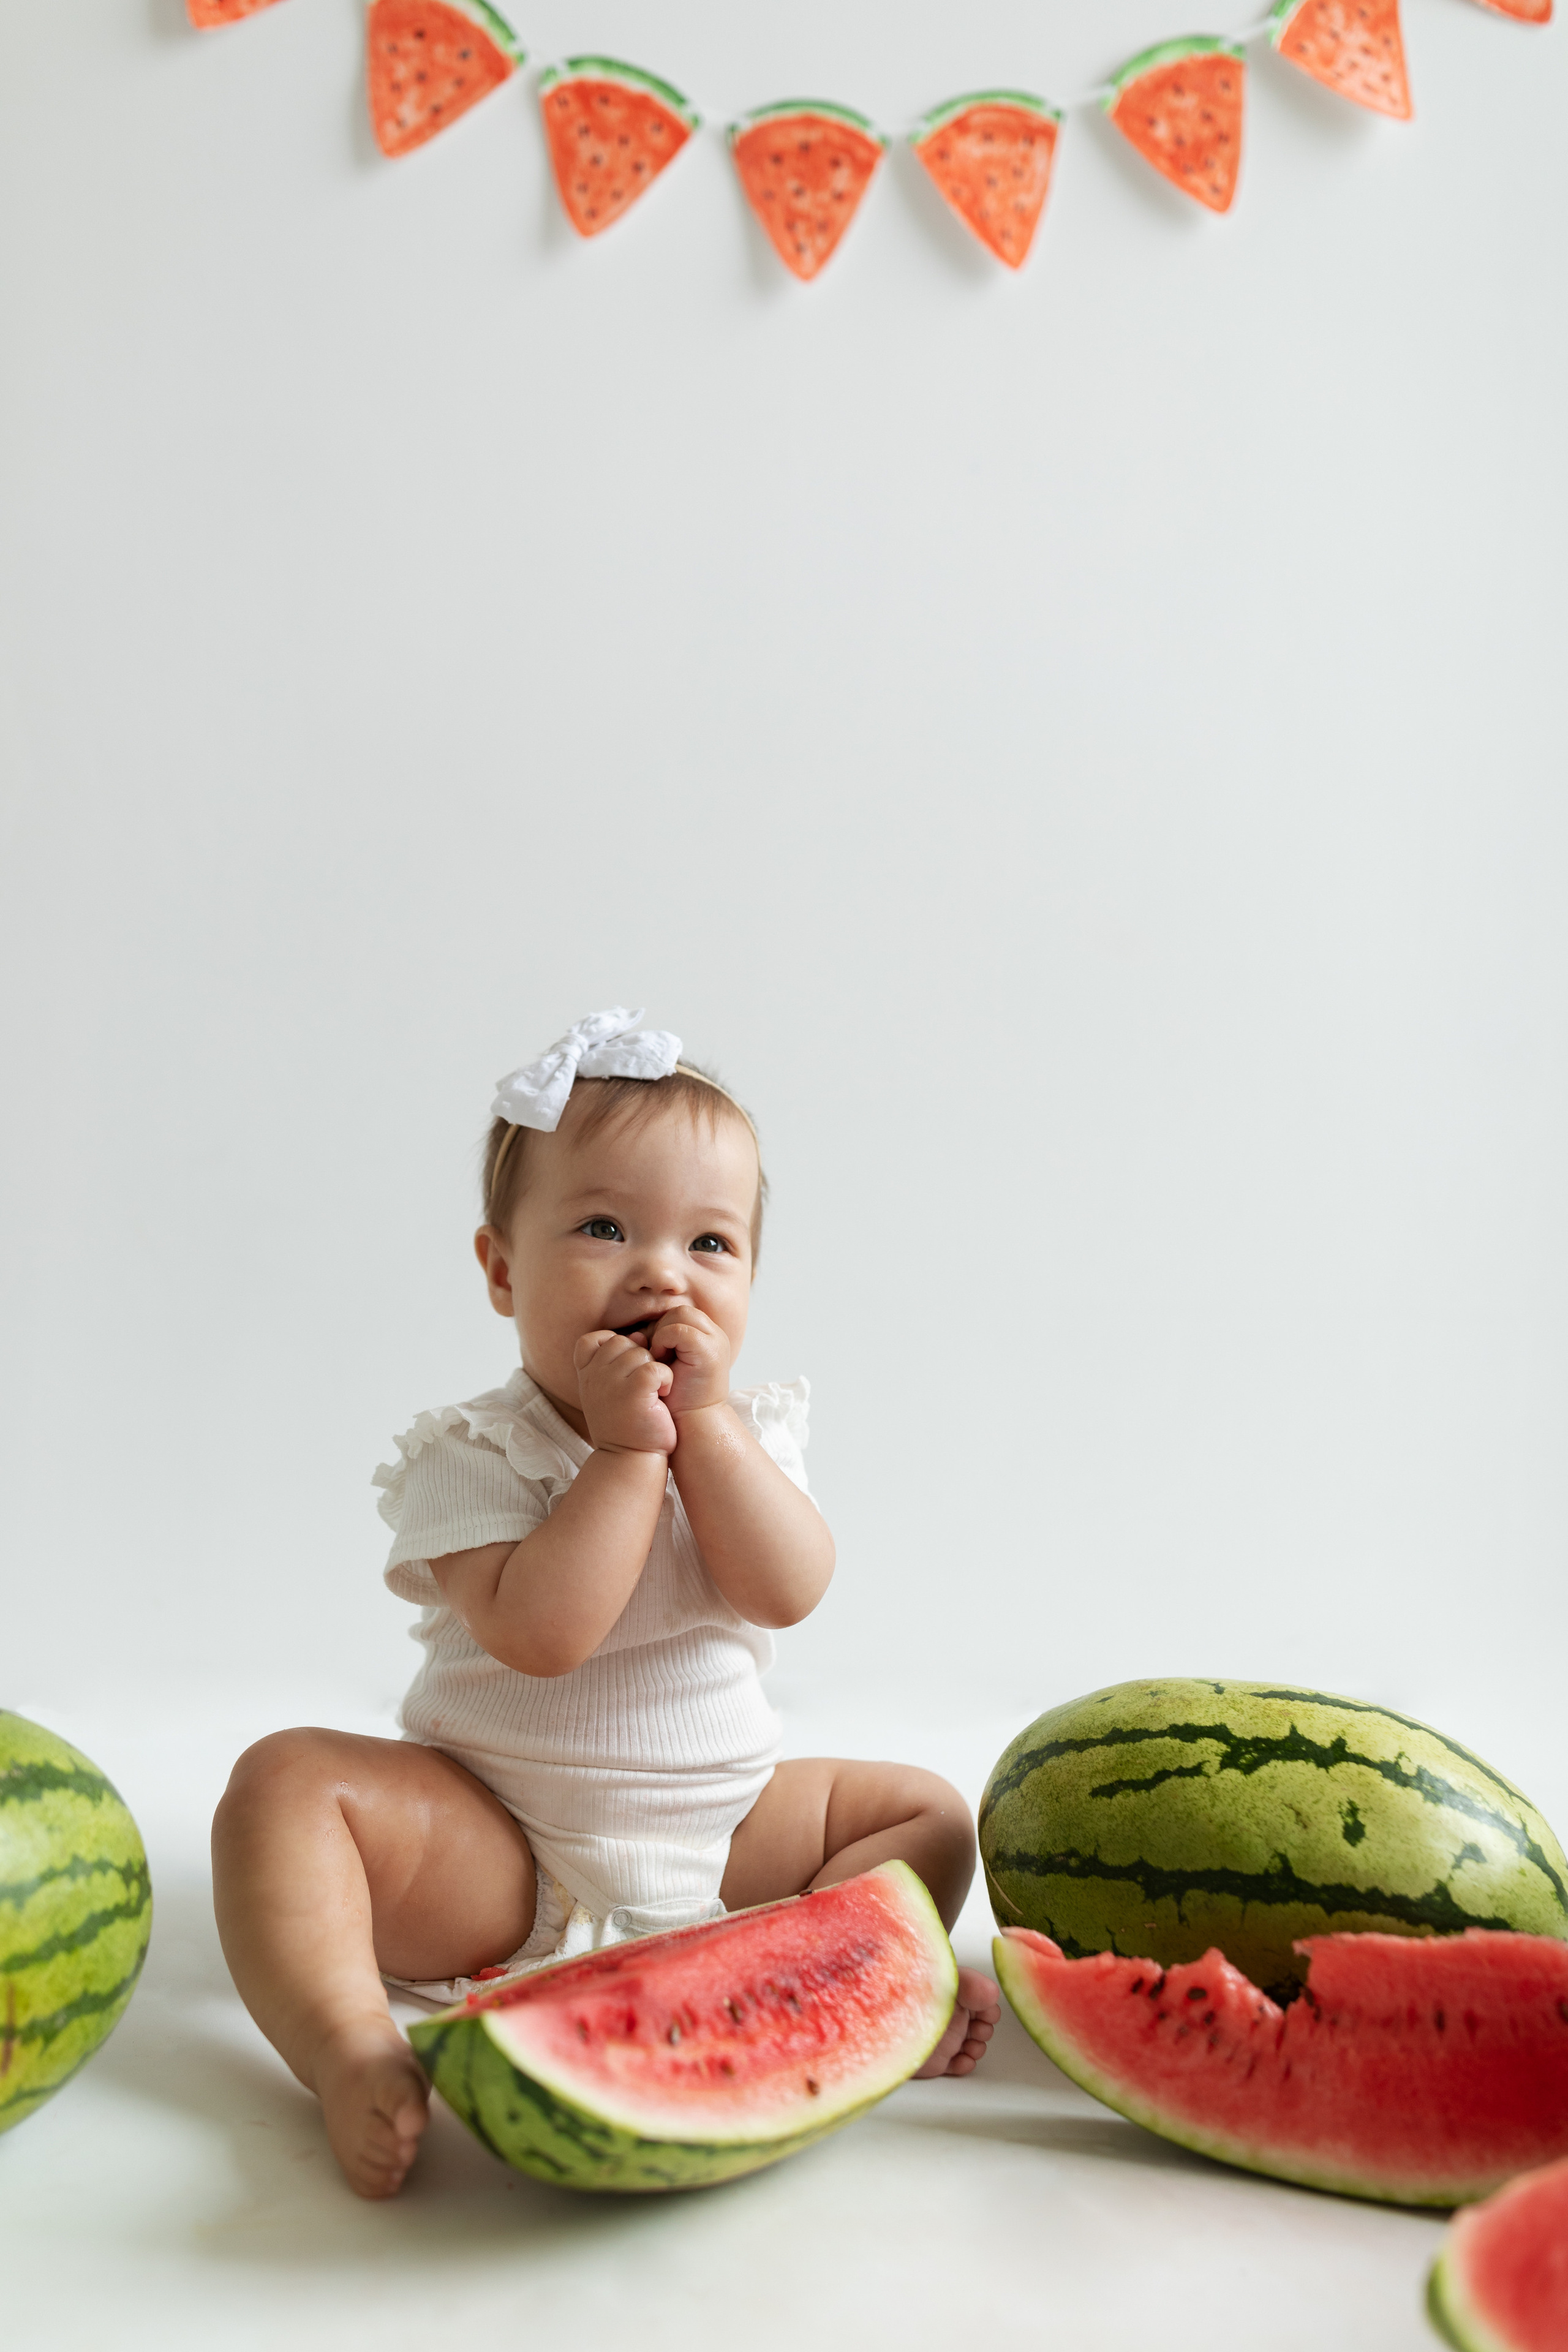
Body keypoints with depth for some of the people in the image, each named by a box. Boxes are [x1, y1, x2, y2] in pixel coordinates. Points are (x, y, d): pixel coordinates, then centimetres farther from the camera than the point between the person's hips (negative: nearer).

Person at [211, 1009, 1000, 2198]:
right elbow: (539, 1631, -30)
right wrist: (630, 1447, -29)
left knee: (928, 1813, -1)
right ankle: (351, 2049, -37)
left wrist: (704, 1419, -23)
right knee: (289, 1778, -26)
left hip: (721, 1838, 4)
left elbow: (789, 1592, -18)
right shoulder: (471, 1454, -14)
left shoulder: (749, 1434, 0)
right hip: (498, 1857, -4)